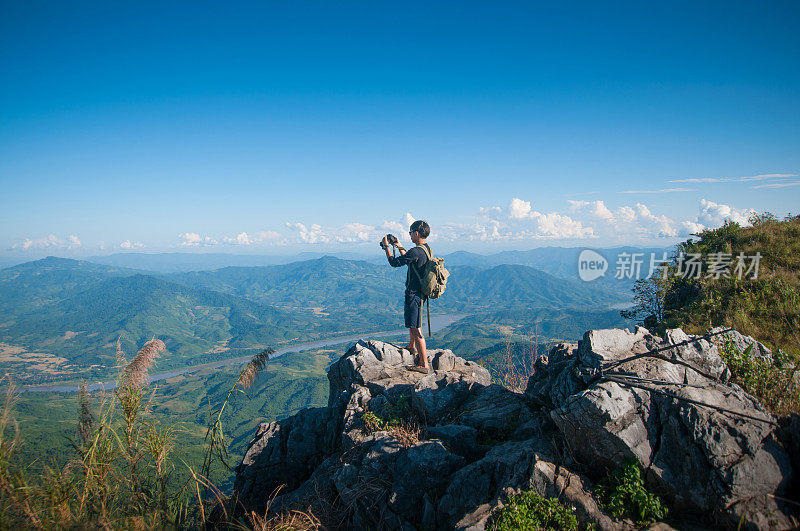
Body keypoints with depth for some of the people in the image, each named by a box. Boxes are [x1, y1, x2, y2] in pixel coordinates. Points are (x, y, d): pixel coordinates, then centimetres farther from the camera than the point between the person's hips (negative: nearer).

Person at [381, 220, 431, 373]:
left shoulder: (416, 252, -25)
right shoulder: (427, 249, 6)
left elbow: (394, 262, -15)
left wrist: (386, 246, -2)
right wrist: (399, 246, 23)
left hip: (414, 294, -10)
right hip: (420, 291, 10)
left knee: (416, 329, -6)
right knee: (411, 322, 30)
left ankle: (424, 364, -4)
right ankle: (412, 347, 51)